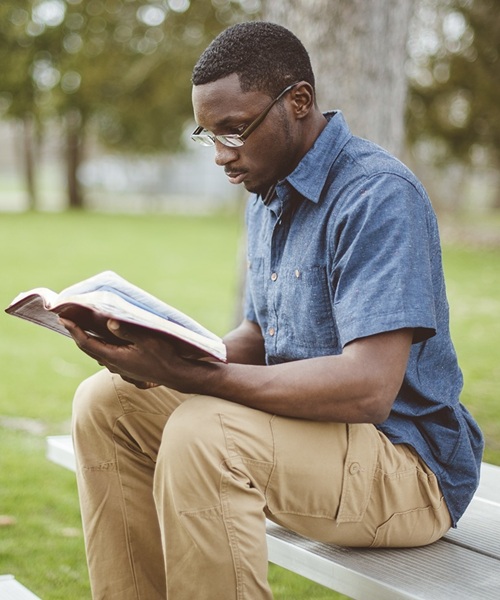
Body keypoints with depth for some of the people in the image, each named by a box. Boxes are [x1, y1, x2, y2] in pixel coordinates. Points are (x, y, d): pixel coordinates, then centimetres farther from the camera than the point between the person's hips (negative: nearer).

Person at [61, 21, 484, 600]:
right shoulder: (267, 194, 10)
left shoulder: (378, 194, -20)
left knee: (202, 433, -33)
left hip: (408, 463, -9)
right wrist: (167, 356, -7)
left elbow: (368, 389, -30)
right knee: (105, 403, 1)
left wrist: (184, 375, -32)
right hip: (306, 422, 9)